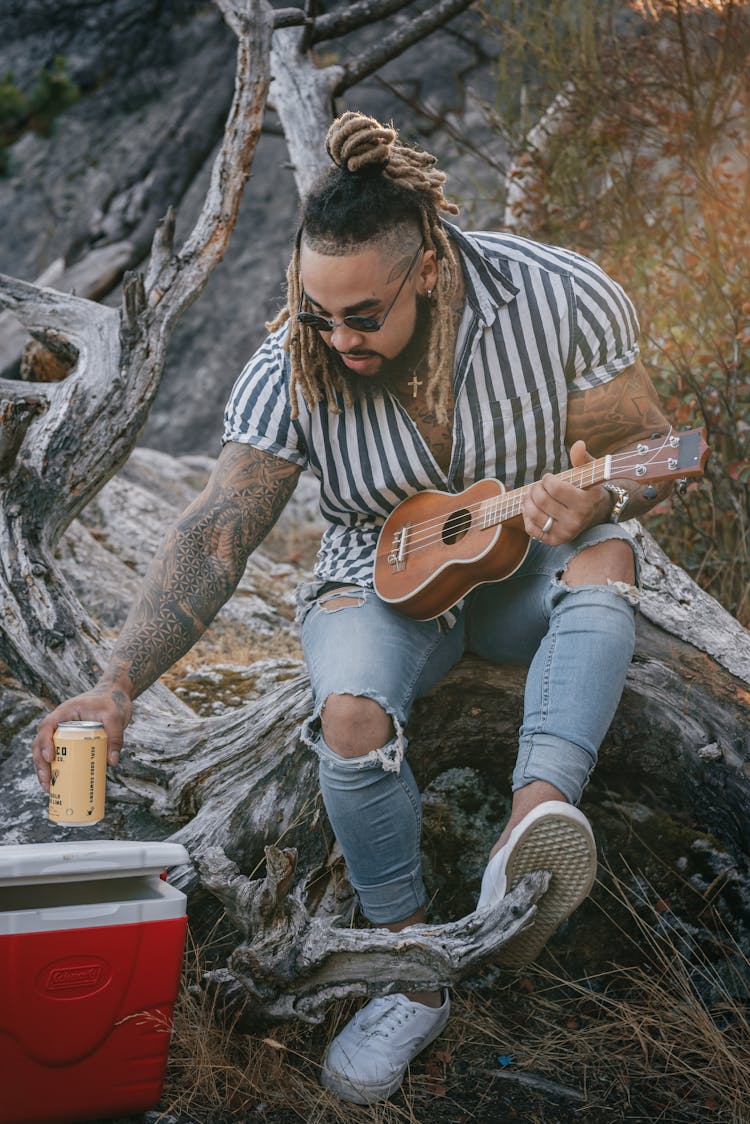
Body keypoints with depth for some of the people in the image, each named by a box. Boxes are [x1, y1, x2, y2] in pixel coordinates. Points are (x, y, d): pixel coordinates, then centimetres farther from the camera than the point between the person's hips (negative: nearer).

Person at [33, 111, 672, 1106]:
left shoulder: (562, 300, -19)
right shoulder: (291, 372, -17)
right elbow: (212, 537, -22)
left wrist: (596, 498, -34)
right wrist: (118, 685, -36)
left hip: (527, 573, 0)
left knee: (606, 557, -35)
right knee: (350, 713, -31)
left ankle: (537, 814, -51)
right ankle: (416, 974, -15)